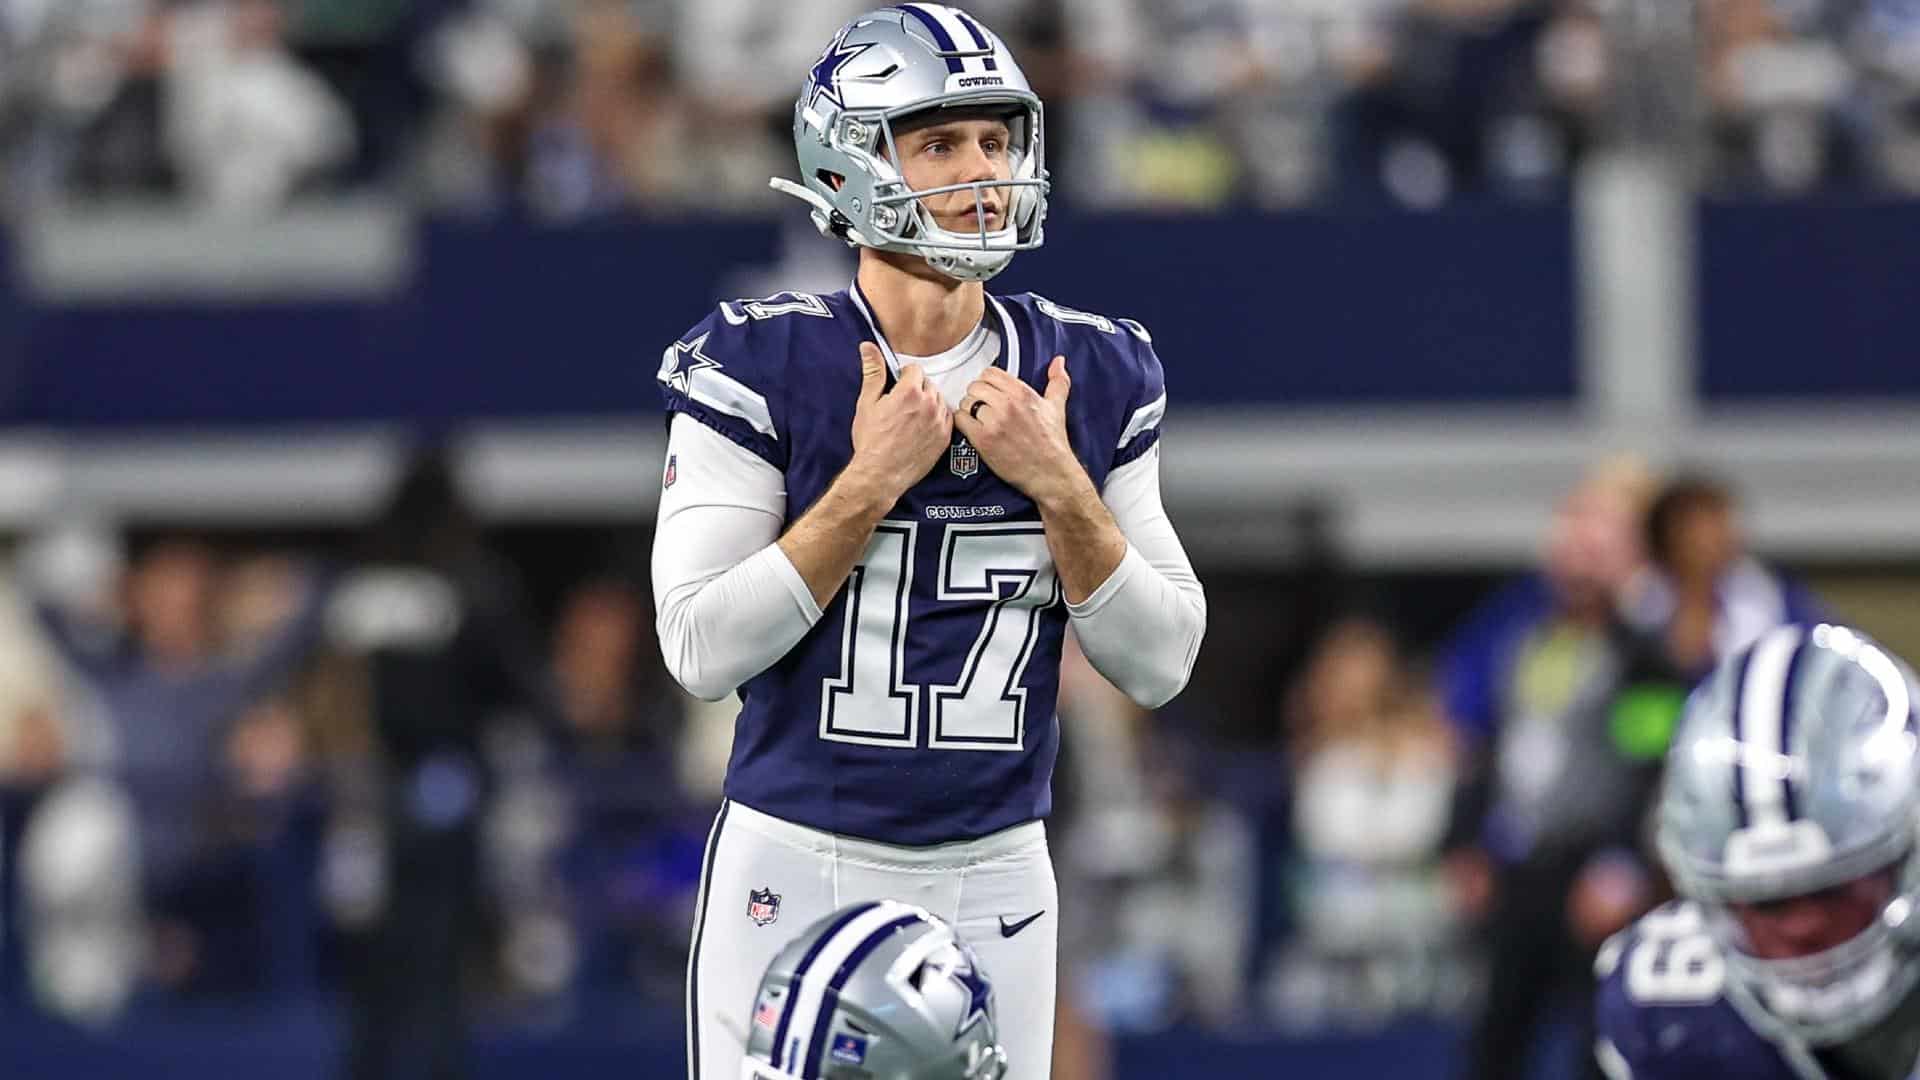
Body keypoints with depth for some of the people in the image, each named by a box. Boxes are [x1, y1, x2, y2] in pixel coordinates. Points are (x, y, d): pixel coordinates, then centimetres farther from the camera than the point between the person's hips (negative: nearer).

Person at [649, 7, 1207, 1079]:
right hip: (797, 869, -3)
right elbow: (703, 650, -13)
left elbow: (1162, 665, 2)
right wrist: (872, 483, -18)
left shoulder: (1091, 375, 3)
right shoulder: (762, 367, -7)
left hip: (996, 873, 3)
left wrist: (1061, 487, -11)